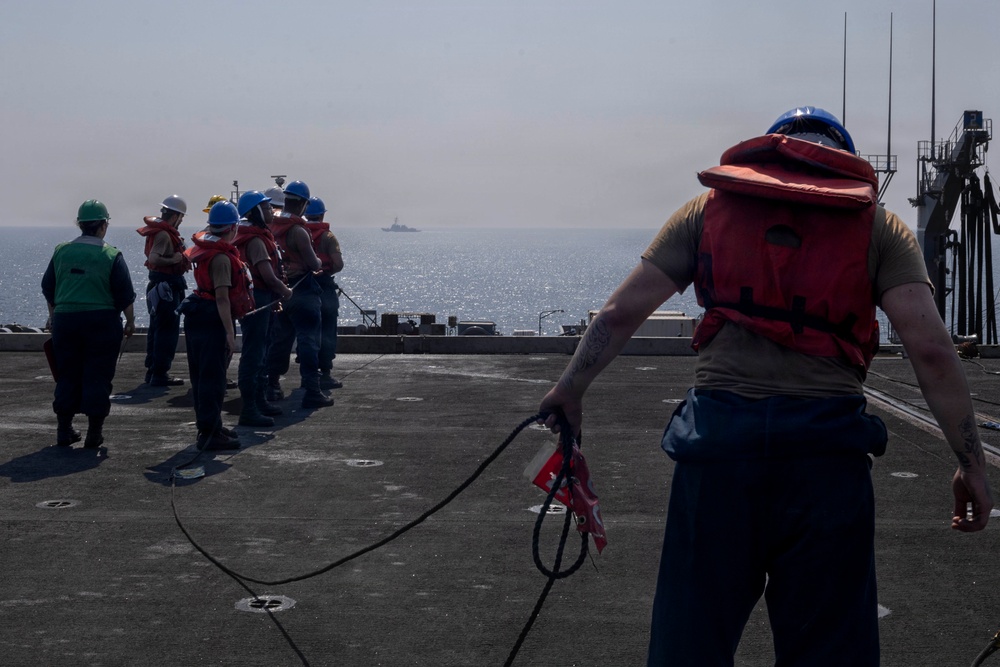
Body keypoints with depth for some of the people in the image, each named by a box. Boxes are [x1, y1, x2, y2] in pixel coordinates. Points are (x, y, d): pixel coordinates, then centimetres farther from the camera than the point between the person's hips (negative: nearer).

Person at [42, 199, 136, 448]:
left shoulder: (61, 251, 5)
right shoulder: (111, 255, -8)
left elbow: (48, 289, 14)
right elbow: (125, 295, -6)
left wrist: (54, 316, 27)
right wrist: (130, 322, 6)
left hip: (65, 321, 4)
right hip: (102, 322, -4)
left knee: (67, 376, 13)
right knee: (97, 377, 3)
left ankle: (64, 430, 17)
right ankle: (94, 433, 5)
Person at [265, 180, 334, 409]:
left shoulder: (272, 226, 5)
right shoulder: (298, 231, -17)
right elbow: (314, 265, -15)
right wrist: (319, 261, 6)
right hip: (302, 292, -8)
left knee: (280, 339, 18)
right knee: (308, 341, -5)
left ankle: (272, 387, 24)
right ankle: (312, 392, -6)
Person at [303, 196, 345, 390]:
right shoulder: (327, 236, -6)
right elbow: (338, 264, -14)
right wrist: (326, 272, 4)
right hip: (324, 288, -4)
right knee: (327, 332, 1)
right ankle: (325, 373, -3)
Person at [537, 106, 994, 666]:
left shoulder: (711, 206, 15)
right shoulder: (878, 225, 12)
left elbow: (621, 314, 11)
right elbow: (932, 350, 0)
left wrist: (571, 389, 23)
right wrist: (972, 463, 5)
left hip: (717, 433, 1)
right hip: (827, 446, 0)